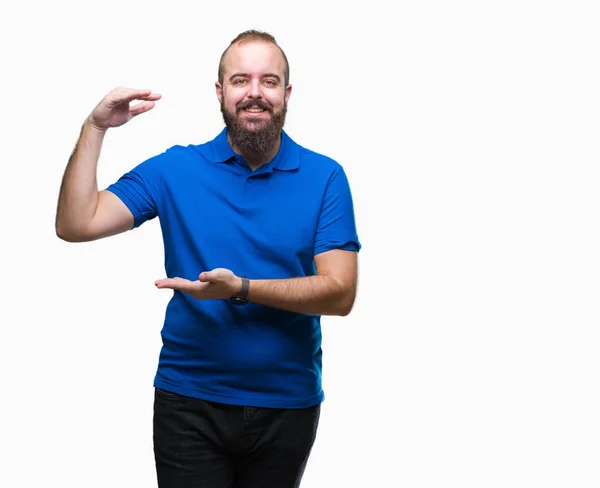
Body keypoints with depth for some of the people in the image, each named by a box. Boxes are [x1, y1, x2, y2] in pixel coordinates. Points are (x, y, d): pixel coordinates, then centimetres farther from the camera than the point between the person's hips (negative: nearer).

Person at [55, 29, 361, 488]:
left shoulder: (325, 178, -4)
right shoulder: (174, 169, -2)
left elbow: (341, 293, -12)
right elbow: (77, 224, -7)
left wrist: (242, 289, -24)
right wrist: (95, 128, -14)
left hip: (288, 404, 1)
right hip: (189, 402, 0)